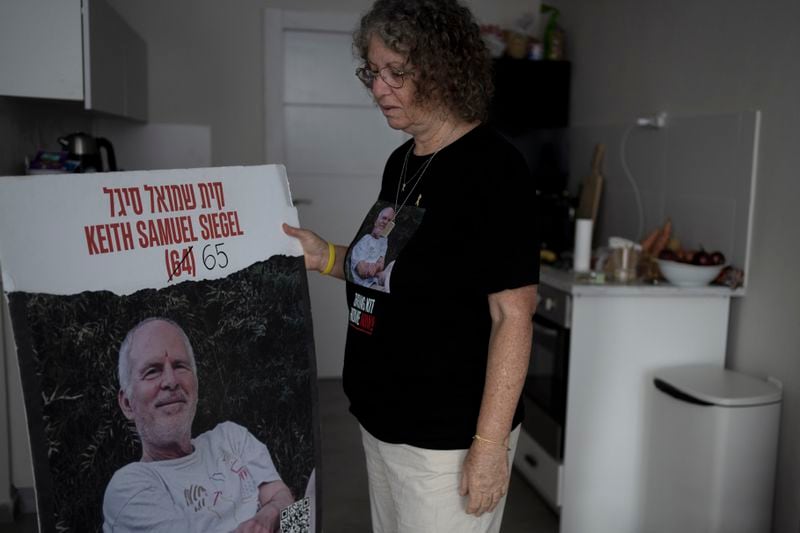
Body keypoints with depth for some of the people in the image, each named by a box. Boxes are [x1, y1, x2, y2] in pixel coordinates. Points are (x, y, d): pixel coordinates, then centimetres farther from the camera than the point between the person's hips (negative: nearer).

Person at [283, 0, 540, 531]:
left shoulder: (494, 167, -16)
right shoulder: (402, 161, 7)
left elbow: (512, 315, -18)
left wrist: (490, 443, -19)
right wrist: (328, 257, 1)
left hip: (445, 439, -8)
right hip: (382, 420, 8)